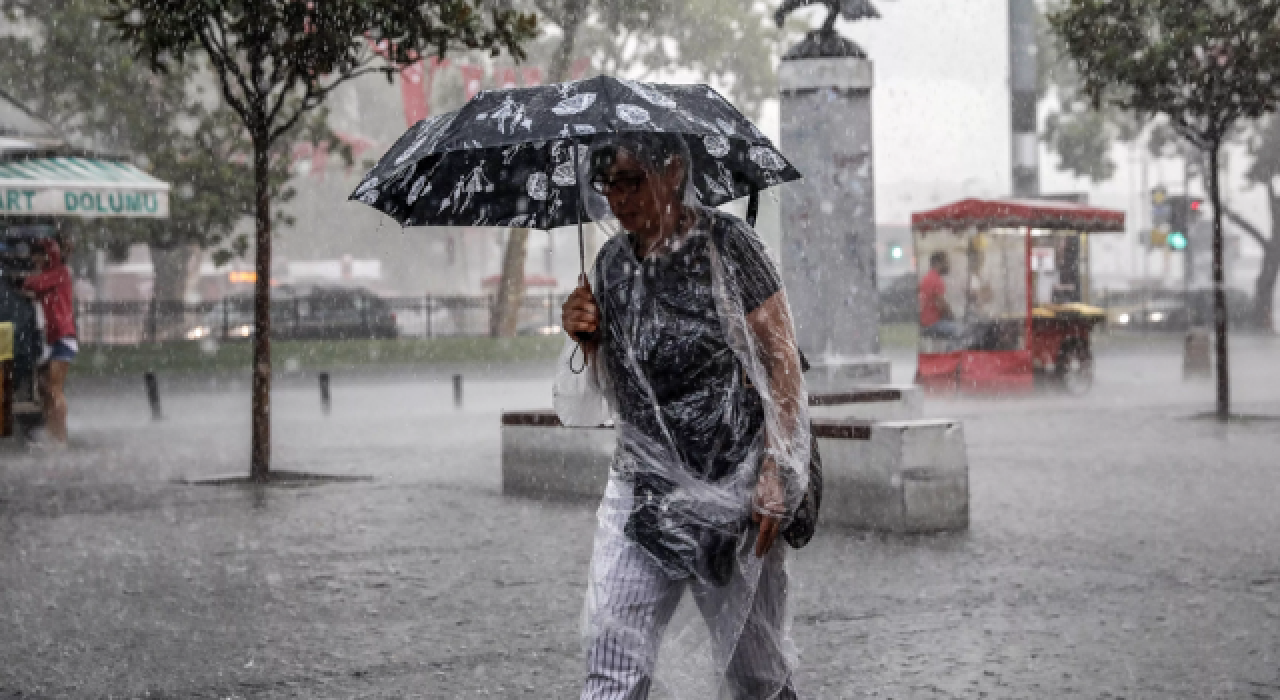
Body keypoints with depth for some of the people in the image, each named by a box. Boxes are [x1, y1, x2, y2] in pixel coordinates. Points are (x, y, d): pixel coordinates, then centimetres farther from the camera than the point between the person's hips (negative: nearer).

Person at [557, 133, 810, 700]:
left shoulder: (726, 244, -8)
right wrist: (586, 337, -5)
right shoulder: (611, 262, 7)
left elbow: (782, 361, -9)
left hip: (735, 483, -4)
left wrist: (775, 475, -16)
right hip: (643, 486, 4)